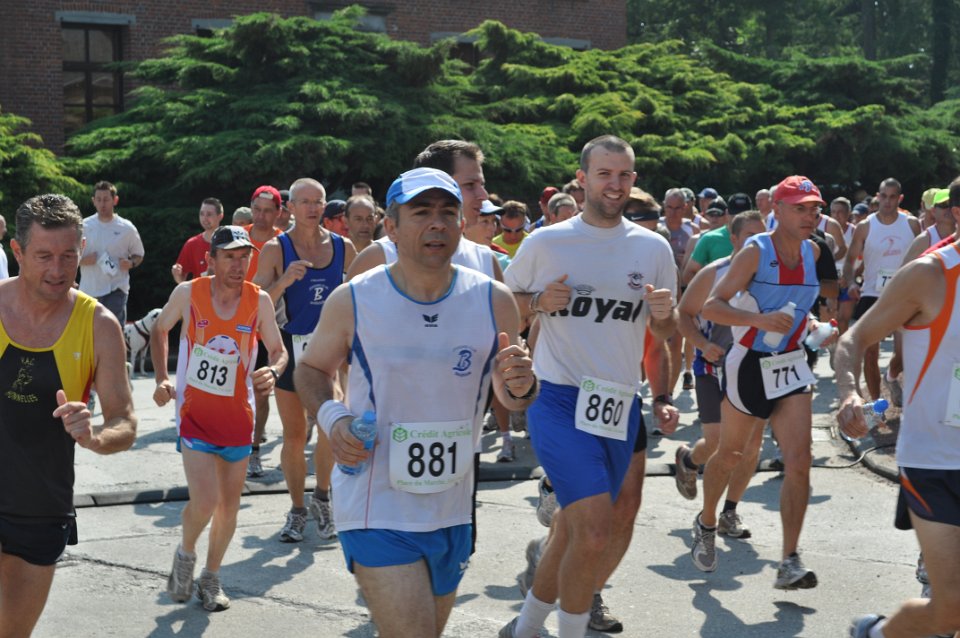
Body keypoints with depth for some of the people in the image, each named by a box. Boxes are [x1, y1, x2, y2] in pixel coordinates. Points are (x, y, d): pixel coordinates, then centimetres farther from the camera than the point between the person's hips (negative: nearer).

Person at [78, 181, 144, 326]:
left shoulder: (127, 228, -1)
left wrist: (131, 263, -13)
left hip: (115, 289, -3)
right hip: (88, 289, 3)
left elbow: (139, 255, 10)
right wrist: (83, 260, -11)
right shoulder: (83, 226, 3)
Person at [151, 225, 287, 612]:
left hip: (238, 416, 2)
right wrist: (162, 379, -2)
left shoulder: (259, 301, -8)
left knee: (229, 504, 10)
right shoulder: (188, 293, -10)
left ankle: (211, 578, 31)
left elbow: (279, 351, 2)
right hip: (194, 413, -2)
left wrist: (273, 372, -21)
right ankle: (185, 554, 17)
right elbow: (159, 331, 8)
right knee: (204, 502, -16)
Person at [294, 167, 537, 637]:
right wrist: (330, 417, -12)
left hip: (452, 512, 4)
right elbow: (312, 368, 8)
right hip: (377, 512, -4)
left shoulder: (493, 301, -2)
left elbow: (511, 399, 9)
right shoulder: (353, 302, -8)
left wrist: (520, 387, -15)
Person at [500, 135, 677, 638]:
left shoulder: (653, 248, 5)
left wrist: (664, 313, -10)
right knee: (596, 532, -18)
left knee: (574, 531, 13)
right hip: (559, 402, -4)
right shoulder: (545, 242, -3)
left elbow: (665, 333, 13)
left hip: (620, 407, 4)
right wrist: (539, 300, -12)